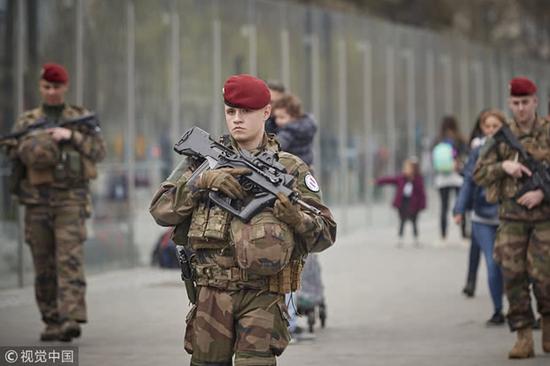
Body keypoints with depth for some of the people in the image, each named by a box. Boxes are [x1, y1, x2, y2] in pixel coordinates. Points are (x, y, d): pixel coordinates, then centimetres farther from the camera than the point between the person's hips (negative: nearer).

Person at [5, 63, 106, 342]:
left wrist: (72, 136, -11)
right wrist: (32, 147, -19)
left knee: (70, 259, -14)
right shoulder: (26, 121, 13)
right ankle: (52, 321, 11)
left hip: (71, 197, -2)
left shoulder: (82, 118, 11)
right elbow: (15, 152, 1)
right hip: (37, 199, 2)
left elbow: (99, 151, 3)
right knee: (44, 265, 4)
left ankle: (72, 319, -21)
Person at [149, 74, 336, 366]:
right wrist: (203, 181, -14)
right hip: (212, 294, 2)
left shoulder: (290, 169, 4)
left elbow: (326, 234, 2)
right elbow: (161, 210, -1)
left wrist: (295, 218, -19)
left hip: (263, 296, -2)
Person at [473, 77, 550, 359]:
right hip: (512, 217, 2)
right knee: (513, 275, -5)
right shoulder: (501, 138, 5)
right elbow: (479, 175, 4)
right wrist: (503, 166, -14)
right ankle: (523, 338, -1)